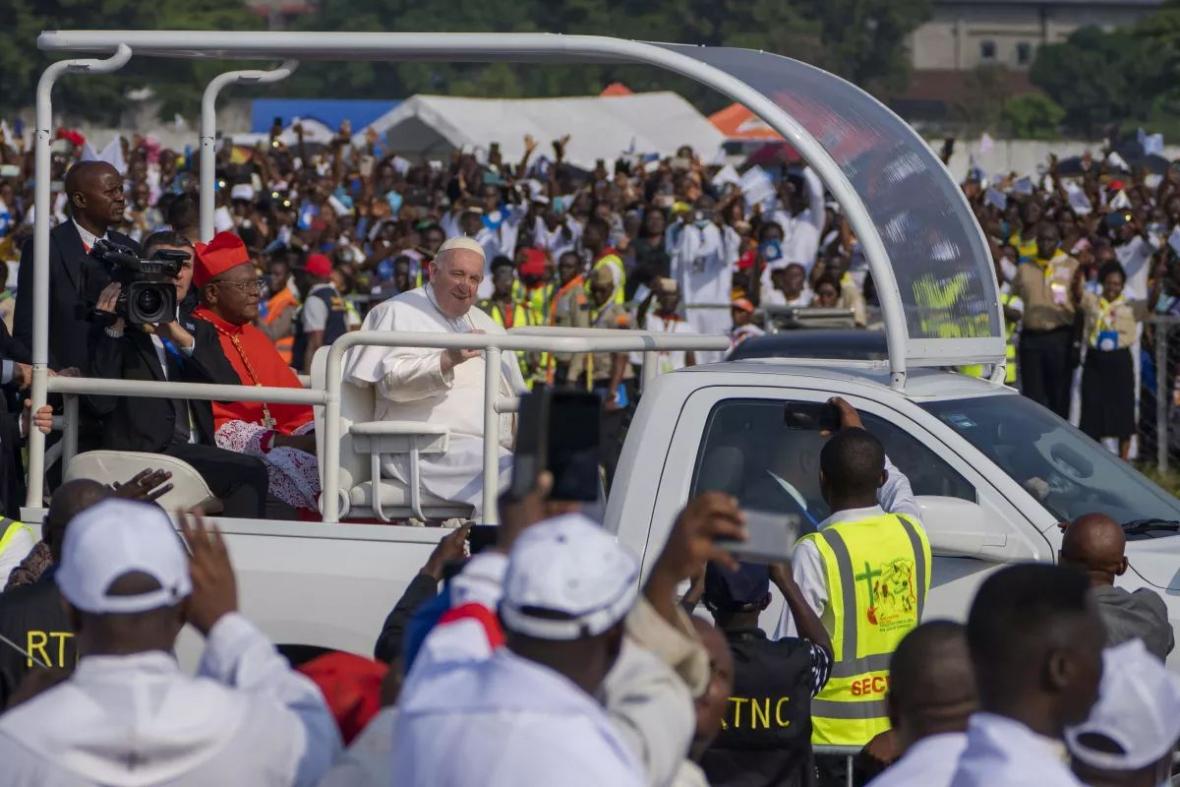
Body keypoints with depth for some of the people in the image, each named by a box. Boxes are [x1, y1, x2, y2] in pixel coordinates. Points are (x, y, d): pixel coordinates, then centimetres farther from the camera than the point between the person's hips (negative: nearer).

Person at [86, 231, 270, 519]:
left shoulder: (200, 331, 22)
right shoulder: (121, 328, 6)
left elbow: (230, 389, 2)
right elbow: (102, 401, -9)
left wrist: (184, 339, -10)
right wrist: (113, 330, -11)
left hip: (197, 451, 5)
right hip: (142, 452, -5)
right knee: (250, 472, -23)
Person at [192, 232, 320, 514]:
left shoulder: (255, 337, 24)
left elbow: (293, 404, 20)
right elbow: (211, 420, -13)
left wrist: (313, 437, -5)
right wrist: (285, 442, -21)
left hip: (275, 439, 8)